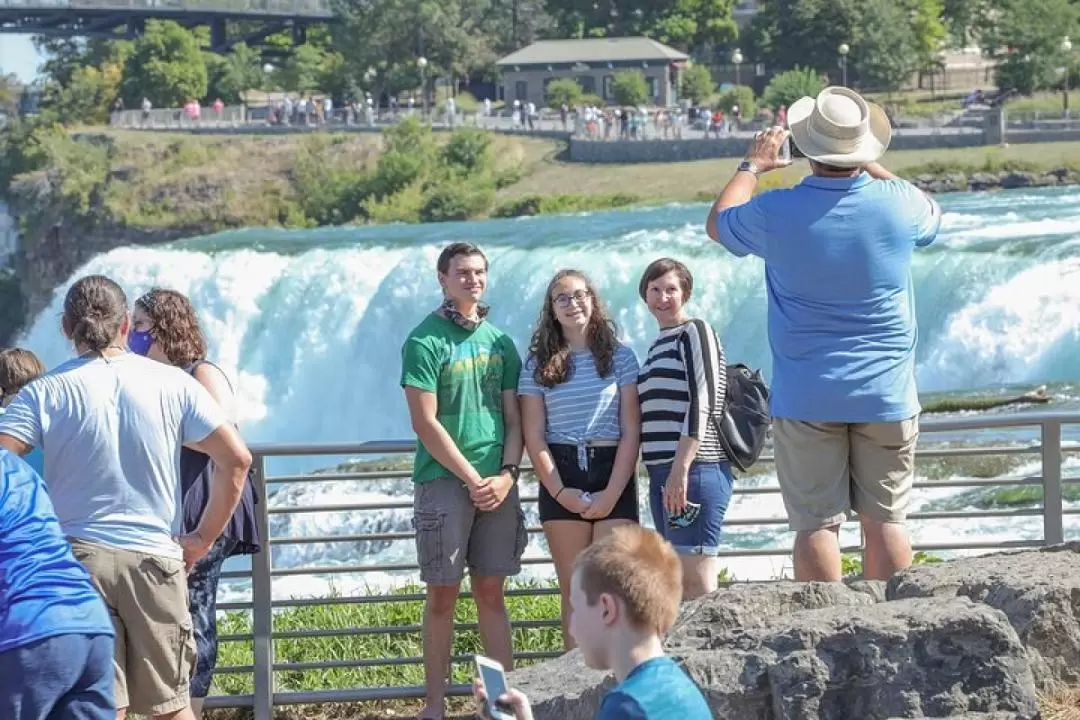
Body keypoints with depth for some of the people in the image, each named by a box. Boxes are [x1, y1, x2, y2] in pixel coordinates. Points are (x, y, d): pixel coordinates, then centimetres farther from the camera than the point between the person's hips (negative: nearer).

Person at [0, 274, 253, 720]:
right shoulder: (173, 385, 3)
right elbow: (236, 459, 0)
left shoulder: (45, 393, -2)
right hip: (155, 557, 1)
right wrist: (203, 538, 8)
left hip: (78, 560, -1)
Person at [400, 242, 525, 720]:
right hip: (443, 480, -4)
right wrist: (472, 479, -11)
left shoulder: (500, 342, 11)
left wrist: (507, 474, -5)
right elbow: (425, 423, -10)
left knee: (491, 592, 7)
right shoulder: (425, 341, -5)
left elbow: (514, 419, 11)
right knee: (442, 594, -1)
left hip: (497, 483, 4)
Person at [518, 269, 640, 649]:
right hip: (561, 481, 1)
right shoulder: (538, 365, 8)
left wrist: (612, 493, -9)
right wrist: (559, 491, -9)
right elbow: (534, 436, 4)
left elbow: (631, 431, 1)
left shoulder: (620, 357, 5)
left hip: (613, 476, -1)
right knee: (573, 591, 2)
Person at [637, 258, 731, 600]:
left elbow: (702, 403, -14)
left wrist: (681, 469, -21)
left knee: (697, 583, -12)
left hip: (693, 470, -9)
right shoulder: (659, 344, 22)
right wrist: (664, 474, 17)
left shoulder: (695, 332, -3)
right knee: (677, 584, 8)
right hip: (663, 473, 9)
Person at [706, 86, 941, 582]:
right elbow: (932, 216, 23)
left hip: (807, 397, -2)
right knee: (886, 521, 5)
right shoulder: (897, 204, -5)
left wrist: (752, 166, 28)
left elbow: (719, 222, 14)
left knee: (817, 524, -1)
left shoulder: (778, 213, -10)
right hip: (887, 394, 2)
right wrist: (870, 167, 29)